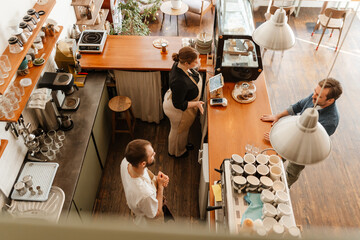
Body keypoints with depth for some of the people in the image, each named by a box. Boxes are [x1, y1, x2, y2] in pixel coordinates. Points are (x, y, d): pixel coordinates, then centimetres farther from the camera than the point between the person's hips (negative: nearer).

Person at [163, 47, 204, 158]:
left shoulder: (179, 64, -18)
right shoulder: (180, 82, -45)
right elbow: (178, 105, -32)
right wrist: (196, 104, -32)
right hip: (179, 111, -8)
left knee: (184, 128, 34)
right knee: (178, 130, 22)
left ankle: (183, 144, 64)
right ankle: (176, 152, 53)